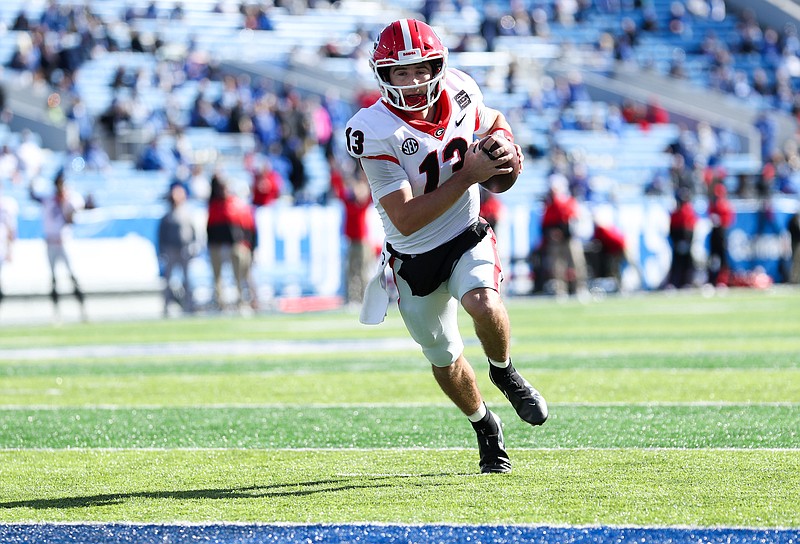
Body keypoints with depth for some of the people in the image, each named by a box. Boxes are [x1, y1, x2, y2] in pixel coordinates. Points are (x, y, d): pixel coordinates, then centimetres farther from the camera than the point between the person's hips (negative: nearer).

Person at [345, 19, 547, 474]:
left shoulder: (459, 91, -11)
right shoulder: (374, 132, -25)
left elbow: (492, 120, 16)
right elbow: (405, 221, -29)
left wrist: (506, 142, -8)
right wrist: (468, 176, -31)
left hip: (467, 238, 1)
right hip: (414, 261, -1)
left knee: (483, 302, -30)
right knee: (445, 360, 13)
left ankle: (505, 373, 1)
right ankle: (487, 429, 42)